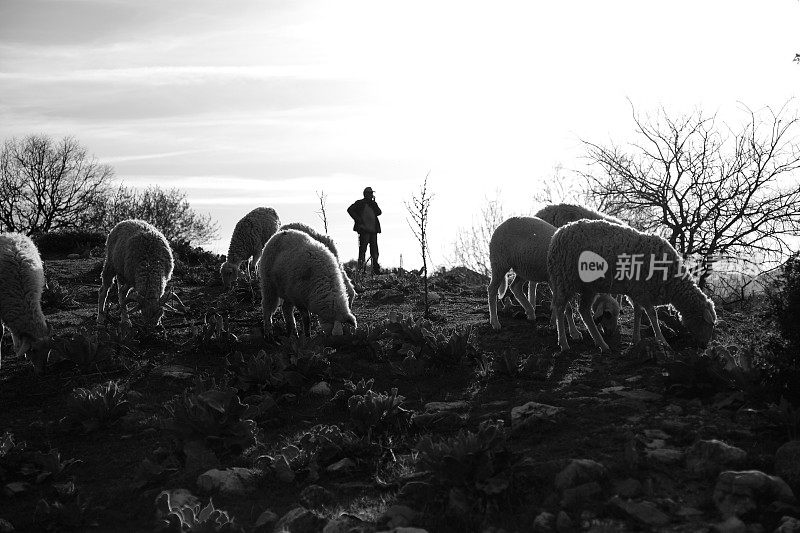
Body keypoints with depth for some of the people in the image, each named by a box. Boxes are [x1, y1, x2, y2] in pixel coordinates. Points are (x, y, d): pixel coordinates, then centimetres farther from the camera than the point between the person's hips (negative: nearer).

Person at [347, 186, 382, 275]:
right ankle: (360, 269, -4)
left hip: (373, 230, 6)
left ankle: (376, 269, 12)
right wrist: (357, 219, -10)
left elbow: (378, 212, 3)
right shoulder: (360, 203, 3)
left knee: (374, 250, 7)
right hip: (364, 230, -6)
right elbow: (350, 210, -5)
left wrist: (373, 203, -4)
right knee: (362, 249, -6)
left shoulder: (373, 204, 18)